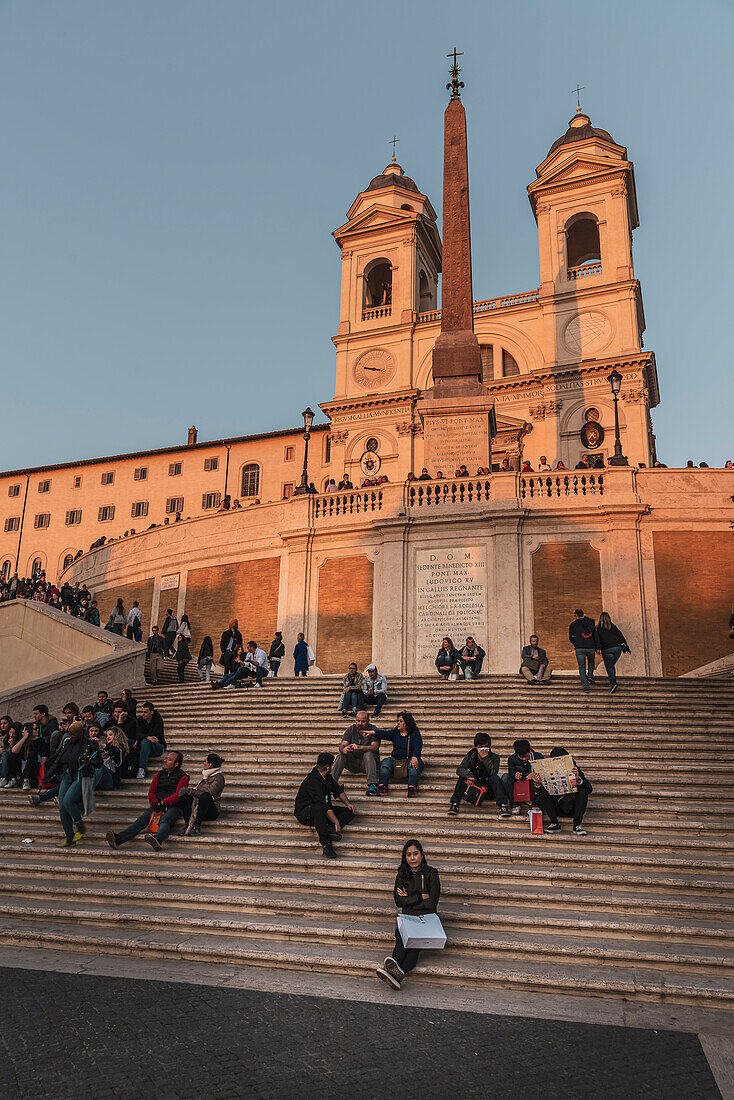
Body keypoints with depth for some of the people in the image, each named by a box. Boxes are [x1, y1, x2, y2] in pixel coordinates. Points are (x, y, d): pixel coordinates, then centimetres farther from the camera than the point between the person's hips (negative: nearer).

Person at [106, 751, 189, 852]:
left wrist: (162, 803, -18)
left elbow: (178, 795, -9)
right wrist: (155, 804, -7)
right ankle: (118, 839, -40)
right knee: (141, 819, -21)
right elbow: (151, 792, 13)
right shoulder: (159, 774, 20)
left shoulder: (182, 777, 2)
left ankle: (158, 839, -69)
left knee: (165, 820, -37)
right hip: (158, 806, 5)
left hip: (173, 807, -5)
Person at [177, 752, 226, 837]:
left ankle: (197, 826, -31)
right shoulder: (206, 775, 18)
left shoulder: (219, 777, -8)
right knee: (183, 796, -17)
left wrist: (191, 791, -15)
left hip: (212, 811, -7)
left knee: (205, 796, -38)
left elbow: (209, 793, -18)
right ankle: (187, 824, -22)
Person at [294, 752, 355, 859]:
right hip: (304, 813, -9)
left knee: (350, 812, -7)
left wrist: (348, 803, 0)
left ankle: (329, 829, -25)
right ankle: (326, 842, -39)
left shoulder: (327, 776, 4)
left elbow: (338, 790, 17)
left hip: (324, 811, 9)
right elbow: (323, 804, -29)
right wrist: (337, 822, -31)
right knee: (320, 808, -43)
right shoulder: (312, 781, -24)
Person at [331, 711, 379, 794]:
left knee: (368, 754, -32)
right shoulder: (351, 729, 1)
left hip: (367, 762, -3)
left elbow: (375, 748, -23)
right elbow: (342, 745, -9)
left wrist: (359, 747, -40)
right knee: (341, 755, -22)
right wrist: (343, 749, -35)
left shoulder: (373, 729, -9)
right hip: (352, 763, 3)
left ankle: (372, 785, -38)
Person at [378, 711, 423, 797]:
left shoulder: (415, 734, 2)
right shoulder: (395, 732, 13)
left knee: (414, 766, -35)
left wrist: (414, 757, -33)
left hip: (410, 758, -3)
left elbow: (418, 747, -13)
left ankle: (412, 789, -44)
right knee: (385, 763, -25)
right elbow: (384, 734, -4)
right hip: (395, 758, 3)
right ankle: (382, 787, -35)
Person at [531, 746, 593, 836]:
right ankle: (555, 823, -16)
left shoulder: (574, 769, -9)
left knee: (583, 790, -25)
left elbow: (590, 789, -19)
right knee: (542, 791, -21)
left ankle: (577, 825, -21)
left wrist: (578, 779, -39)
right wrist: (538, 784, -31)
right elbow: (538, 793, -8)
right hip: (556, 808, 1)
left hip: (573, 807, -1)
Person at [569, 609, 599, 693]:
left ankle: (585, 687, -6)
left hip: (579, 648, -2)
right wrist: (597, 648, 9)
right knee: (591, 661, 30)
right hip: (591, 647, 2)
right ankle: (590, 676, 8)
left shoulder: (573, 624, 7)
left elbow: (571, 638, 6)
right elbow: (596, 636, 8)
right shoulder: (591, 623, 14)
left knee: (582, 667, 4)